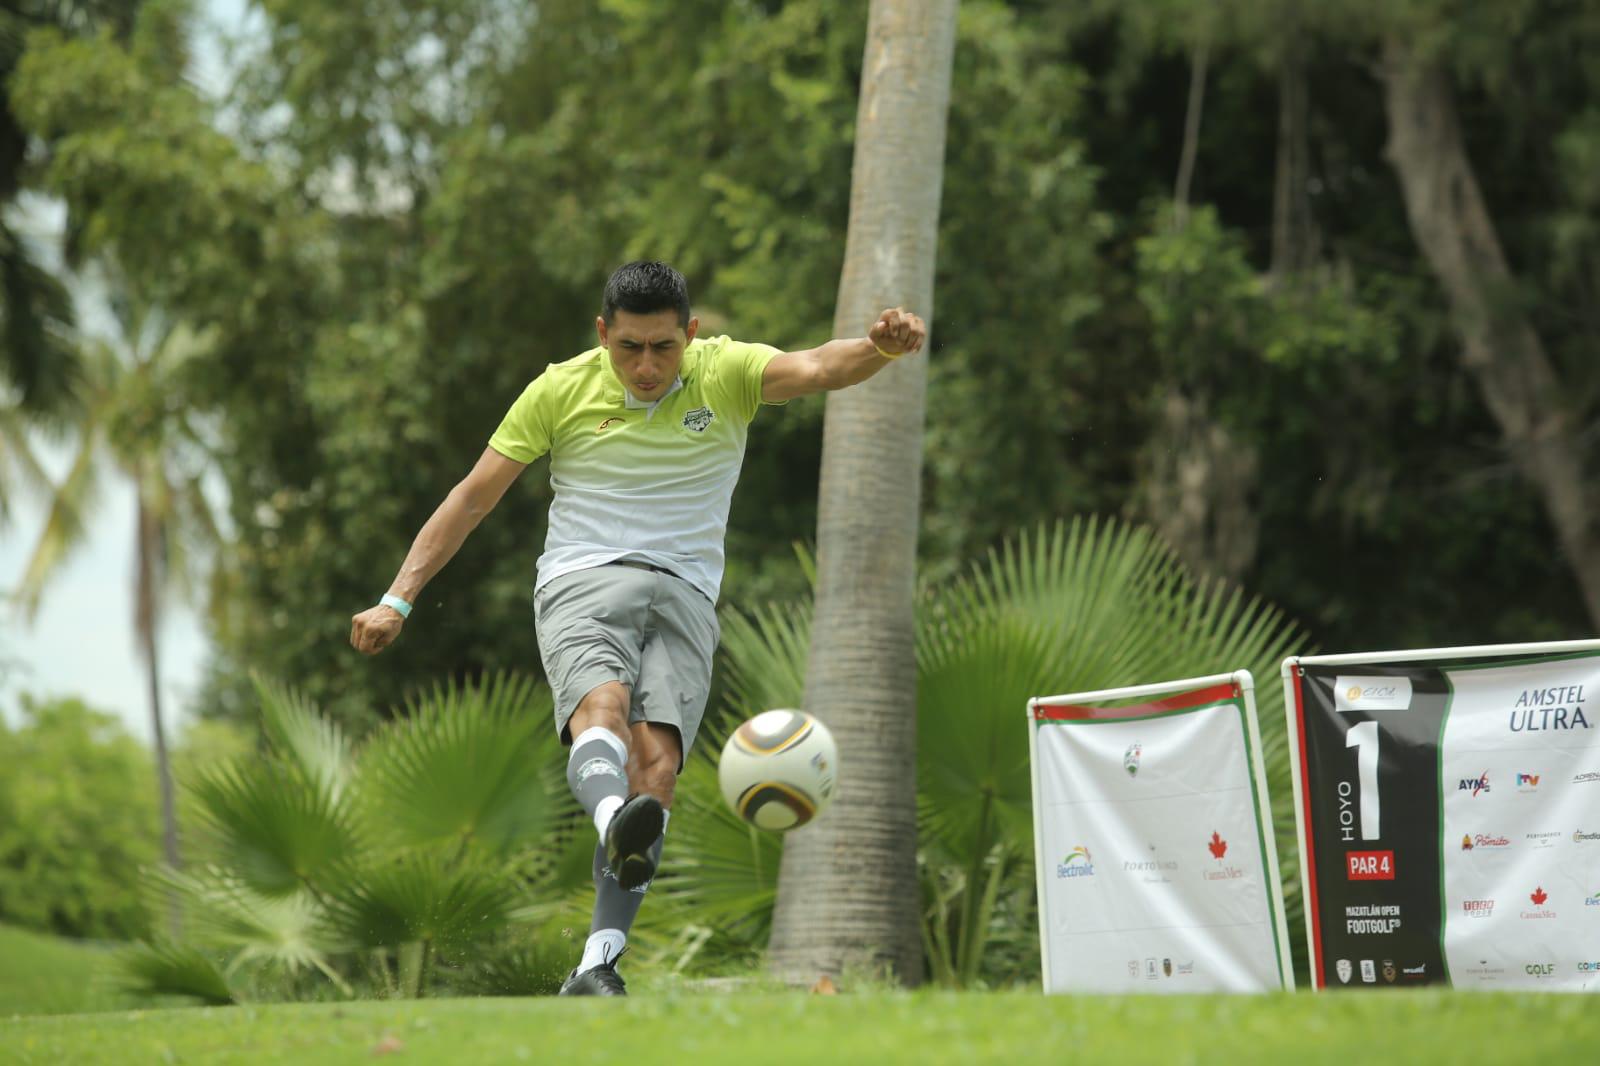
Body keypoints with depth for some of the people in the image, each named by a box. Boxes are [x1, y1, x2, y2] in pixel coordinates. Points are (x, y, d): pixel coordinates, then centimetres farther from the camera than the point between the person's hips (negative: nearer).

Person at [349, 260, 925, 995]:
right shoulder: (561, 391, 5)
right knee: (602, 705, -33)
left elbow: (818, 369, -17)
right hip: (582, 582, -1)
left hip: (684, 596, 1)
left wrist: (880, 348, -40)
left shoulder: (726, 374, 3)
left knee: (657, 762, -21)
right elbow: (473, 497, 9)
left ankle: (596, 967, -24)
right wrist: (398, 599, 3)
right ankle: (615, 826, -66)